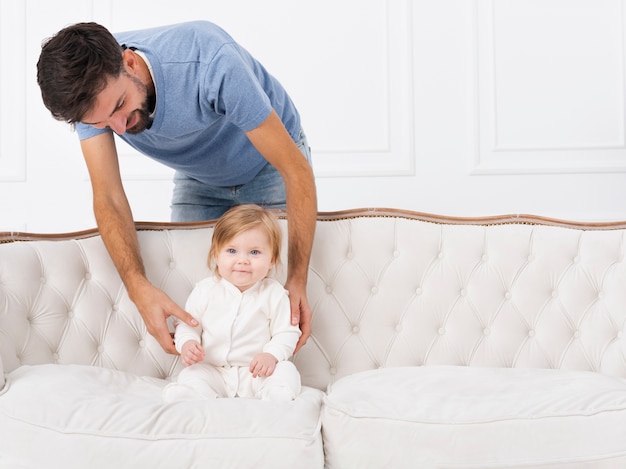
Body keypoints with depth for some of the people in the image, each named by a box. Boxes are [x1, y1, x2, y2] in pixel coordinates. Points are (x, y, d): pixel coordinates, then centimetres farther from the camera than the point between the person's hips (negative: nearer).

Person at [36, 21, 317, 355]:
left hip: (268, 167, -4)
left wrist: (298, 280, -42)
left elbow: (296, 168, -37)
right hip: (199, 179, 4)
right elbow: (108, 199, -25)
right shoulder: (91, 91, -27)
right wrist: (139, 288, -42)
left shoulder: (211, 63, -42)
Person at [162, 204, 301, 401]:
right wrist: (186, 343, -15)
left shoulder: (274, 294, -4)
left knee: (286, 372, -25)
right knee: (190, 378, -26)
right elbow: (188, 324, 7)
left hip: (257, 372, 0)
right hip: (212, 371, 1)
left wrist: (272, 355, -20)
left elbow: (286, 332, -2)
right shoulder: (205, 290, 0)